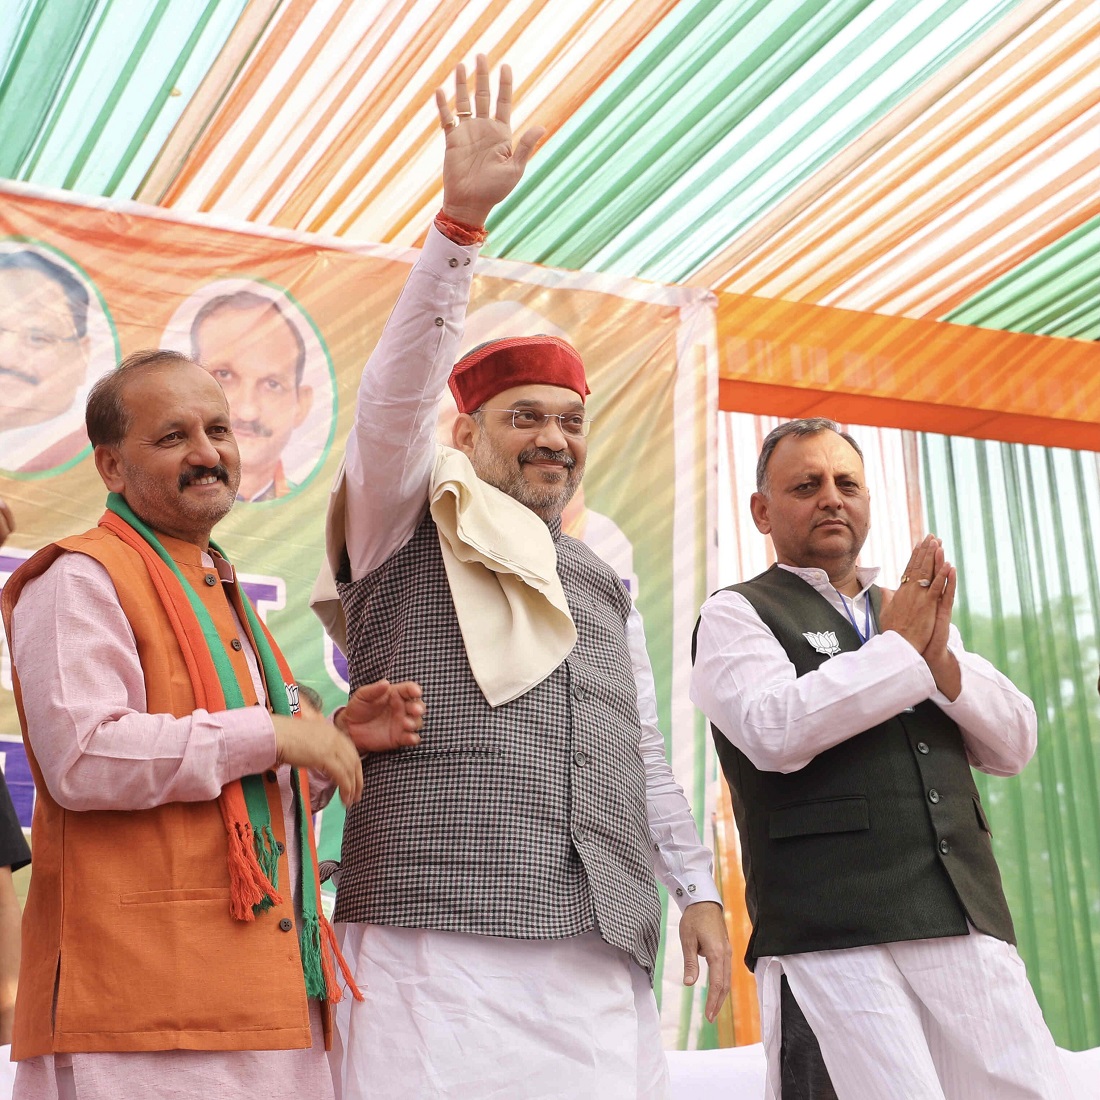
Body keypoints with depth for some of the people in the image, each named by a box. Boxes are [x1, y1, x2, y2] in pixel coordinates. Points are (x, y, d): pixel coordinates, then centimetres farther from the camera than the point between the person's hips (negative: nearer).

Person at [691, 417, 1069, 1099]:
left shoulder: (916, 611, 22)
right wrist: (899, 646, -4)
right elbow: (776, 732, -13)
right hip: (831, 938, -5)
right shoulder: (737, 614, 6)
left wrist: (940, 654, -3)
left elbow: (1014, 746, 14)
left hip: (972, 925, 5)